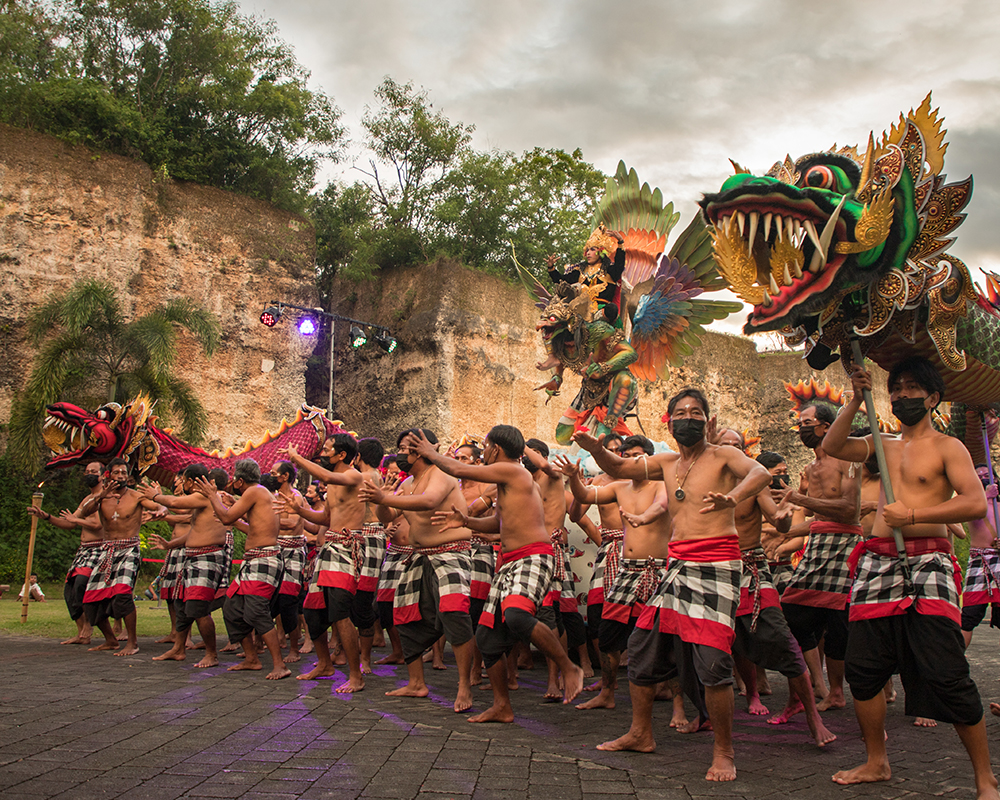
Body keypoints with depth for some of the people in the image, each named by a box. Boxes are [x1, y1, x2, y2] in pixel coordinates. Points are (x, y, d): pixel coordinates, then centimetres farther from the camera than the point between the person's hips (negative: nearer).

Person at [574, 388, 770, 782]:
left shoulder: (723, 455, -2)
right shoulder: (667, 463, 16)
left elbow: (760, 473, -22)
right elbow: (619, 468, 22)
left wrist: (731, 498, -43)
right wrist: (595, 448, 0)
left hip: (716, 565, -7)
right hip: (677, 566, 7)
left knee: (712, 660, -15)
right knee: (641, 646, 11)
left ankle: (723, 753, 1)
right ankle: (640, 734, 27)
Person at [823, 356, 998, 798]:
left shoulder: (947, 447, 3)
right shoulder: (883, 445, 19)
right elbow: (832, 447, 6)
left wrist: (913, 516, -16)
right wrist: (855, 401, 1)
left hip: (927, 562, -5)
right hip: (878, 562, 5)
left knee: (947, 674, -10)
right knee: (863, 668, 5)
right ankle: (876, 762, 21)